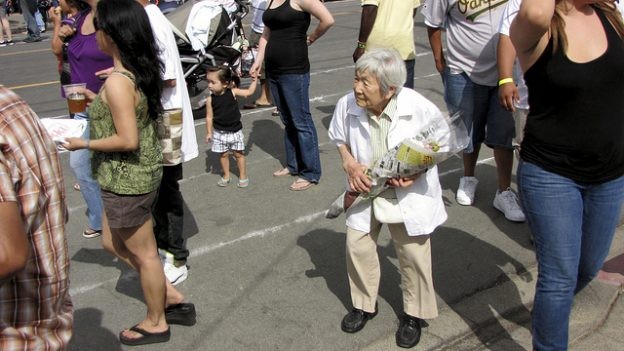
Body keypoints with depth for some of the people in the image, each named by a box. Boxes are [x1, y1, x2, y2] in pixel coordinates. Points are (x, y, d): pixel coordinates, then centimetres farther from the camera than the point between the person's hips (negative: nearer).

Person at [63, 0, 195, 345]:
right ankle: (169, 294, 32)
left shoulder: (117, 82, -25)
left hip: (126, 180, -9)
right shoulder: (140, 71, 2)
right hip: (137, 174, 9)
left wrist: (83, 144, -13)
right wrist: (99, 101, 14)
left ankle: (156, 323, 30)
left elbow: (128, 140, -26)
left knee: (144, 254, 9)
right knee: (113, 244, 24)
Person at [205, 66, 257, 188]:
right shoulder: (210, 99, -11)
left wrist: (254, 80, -7)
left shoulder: (233, 92, -12)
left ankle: (243, 176, 24)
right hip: (219, 132, 1)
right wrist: (209, 132, -3)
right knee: (223, 154, 12)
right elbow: (209, 117, -4)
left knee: (238, 154, 10)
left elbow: (249, 92, -3)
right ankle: (226, 176, 29)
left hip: (235, 131, 0)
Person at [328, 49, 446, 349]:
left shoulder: (420, 108, -25)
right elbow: (339, 139, 4)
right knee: (357, 246, 7)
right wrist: (350, 165, -15)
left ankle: (414, 313, 30)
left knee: (413, 252, 6)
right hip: (366, 189, 3)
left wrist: (415, 173, -21)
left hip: (409, 192, -2)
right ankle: (364, 304, 34)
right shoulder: (347, 105, -18)